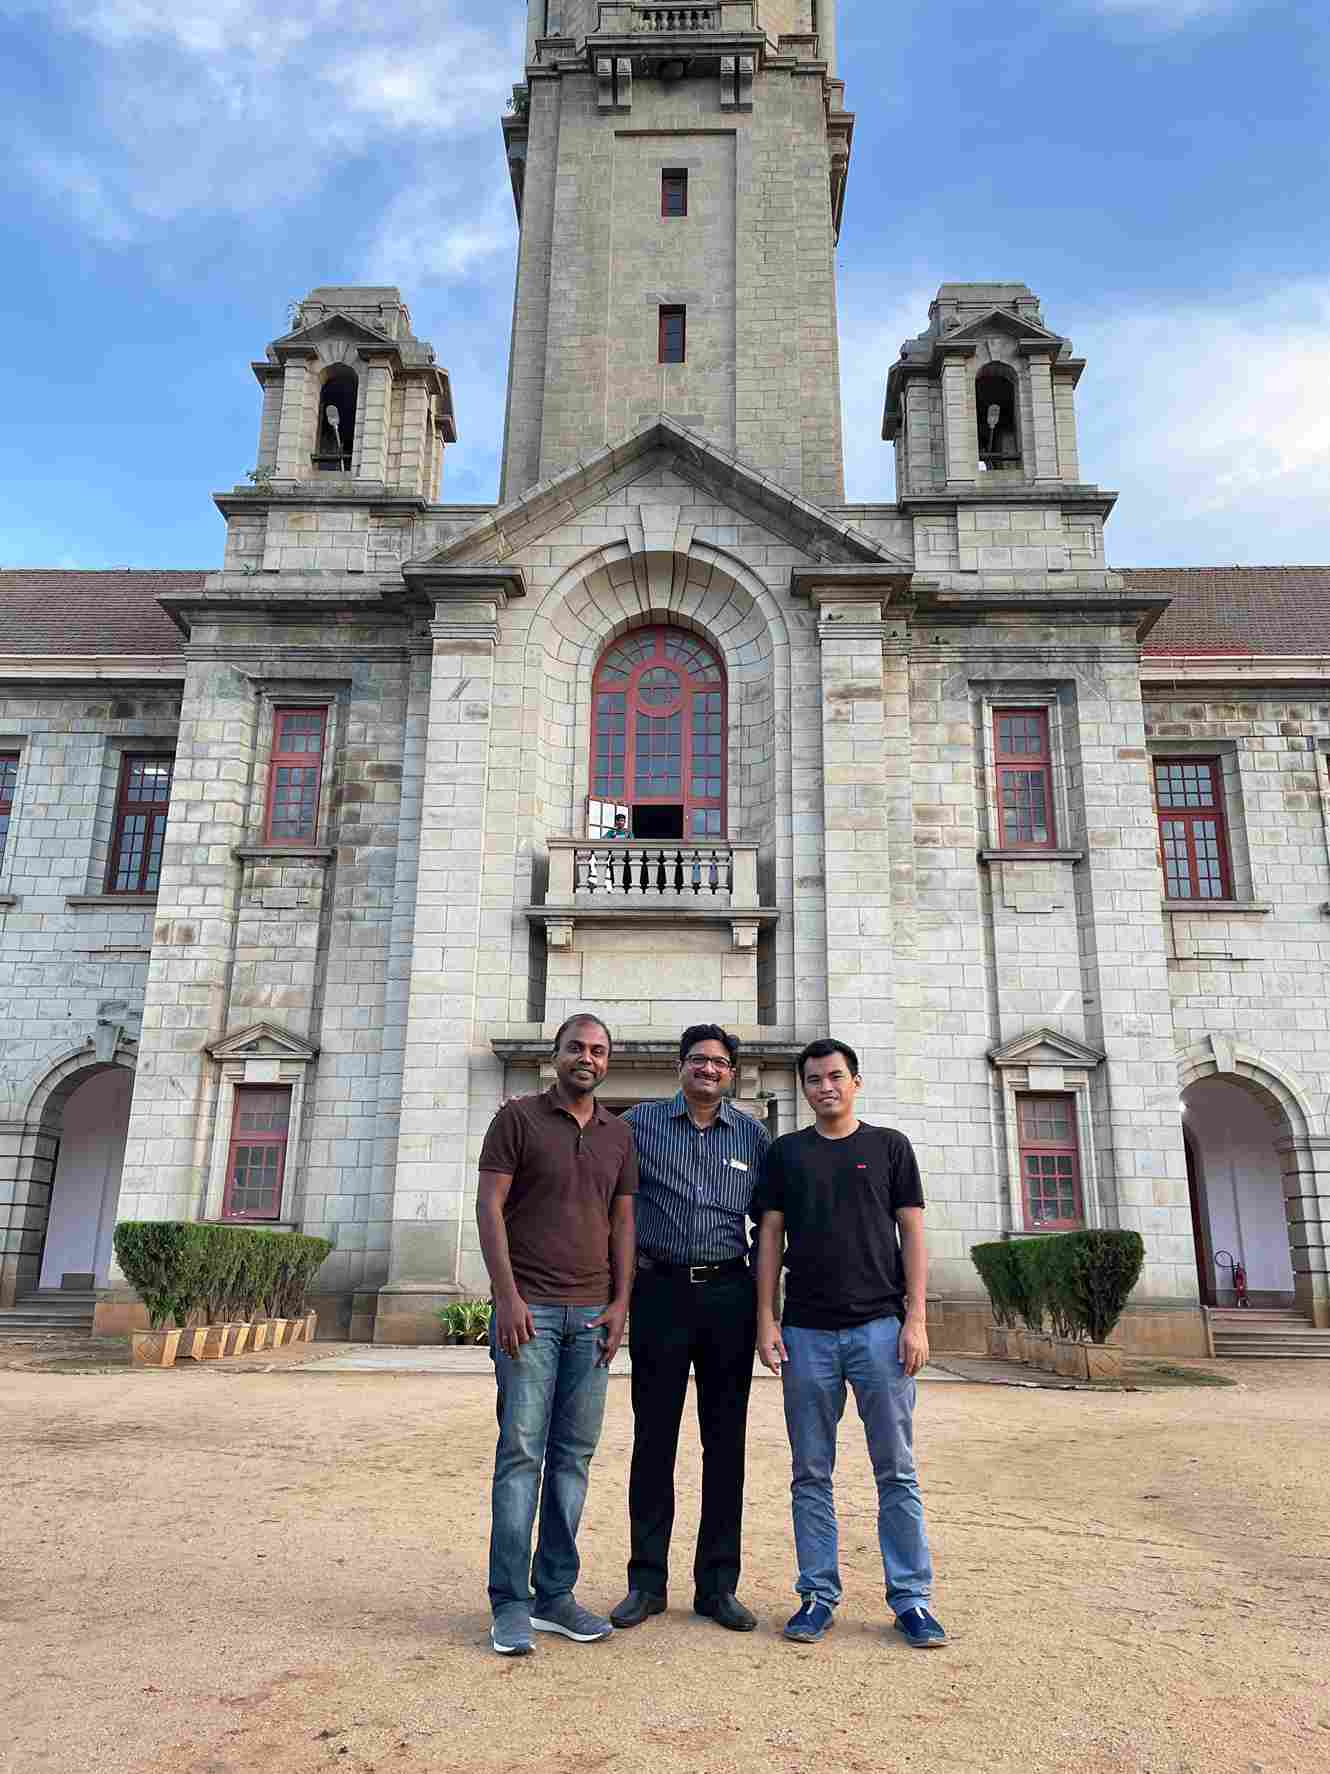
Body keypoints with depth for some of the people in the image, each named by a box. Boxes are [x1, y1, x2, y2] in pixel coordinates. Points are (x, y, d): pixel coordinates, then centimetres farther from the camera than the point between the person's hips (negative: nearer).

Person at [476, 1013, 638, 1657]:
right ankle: (510, 1604, 6)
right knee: (520, 1451, -4)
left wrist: (620, 1302, 4)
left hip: (591, 1314, 5)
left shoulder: (618, 1134, 13)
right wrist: (508, 1296, -12)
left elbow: (622, 1221, 14)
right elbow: (489, 1206, -5)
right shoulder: (517, 1117, 0)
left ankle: (555, 1594, 18)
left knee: (573, 1455, 8)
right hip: (529, 1309, -4)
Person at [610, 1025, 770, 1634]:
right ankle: (646, 1582, 17)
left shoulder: (752, 1134, 9)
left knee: (726, 1442, 7)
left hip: (728, 1295, 2)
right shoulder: (639, 1123, 4)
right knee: (654, 1439, 4)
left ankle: (717, 1584, 18)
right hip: (660, 1291, -1)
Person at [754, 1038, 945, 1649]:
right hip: (806, 1333, 1)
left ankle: (910, 1597, 14)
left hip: (880, 1326, -1)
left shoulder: (889, 1146, 7)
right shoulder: (785, 1153, 10)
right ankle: (818, 1594, 18)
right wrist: (765, 1320, -1)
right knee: (811, 1474, 8)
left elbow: (911, 1234, 4)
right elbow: (769, 1237, 7)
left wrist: (915, 1319, -5)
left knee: (896, 1470, 4)